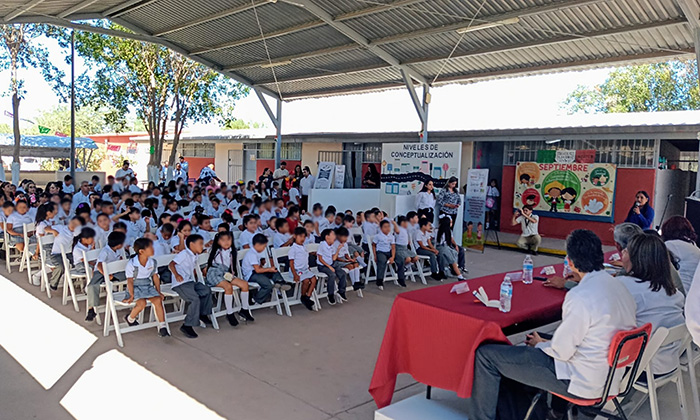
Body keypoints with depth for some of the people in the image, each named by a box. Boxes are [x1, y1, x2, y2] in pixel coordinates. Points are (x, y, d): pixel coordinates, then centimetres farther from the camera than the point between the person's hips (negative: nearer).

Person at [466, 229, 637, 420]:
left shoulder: (580, 297, -27)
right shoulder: (619, 287, 1)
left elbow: (561, 351, -20)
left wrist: (540, 344, 2)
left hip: (581, 382, -10)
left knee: (486, 355, -5)